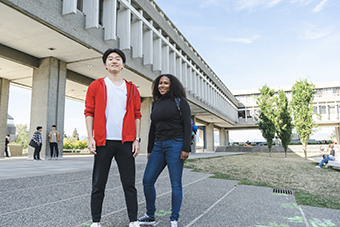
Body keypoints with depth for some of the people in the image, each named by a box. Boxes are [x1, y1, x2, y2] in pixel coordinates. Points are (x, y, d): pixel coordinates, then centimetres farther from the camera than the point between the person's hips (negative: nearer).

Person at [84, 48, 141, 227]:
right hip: (103, 142, -1)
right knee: (98, 184, 5)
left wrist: (136, 139, 2)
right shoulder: (96, 86, 8)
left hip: (125, 142, 1)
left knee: (129, 184, 5)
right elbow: (89, 112, 4)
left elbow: (137, 116, 11)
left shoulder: (131, 89, 12)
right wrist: (90, 138, -6)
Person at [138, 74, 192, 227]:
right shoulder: (156, 104, 16)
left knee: (176, 184, 0)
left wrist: (186, 148, -14)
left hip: (175, 145, -6)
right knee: (147, 181, 4)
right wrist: (150, 150, 17)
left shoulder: (180, 101, 0)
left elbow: (187, 125, -6)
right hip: (159, 146, 6)